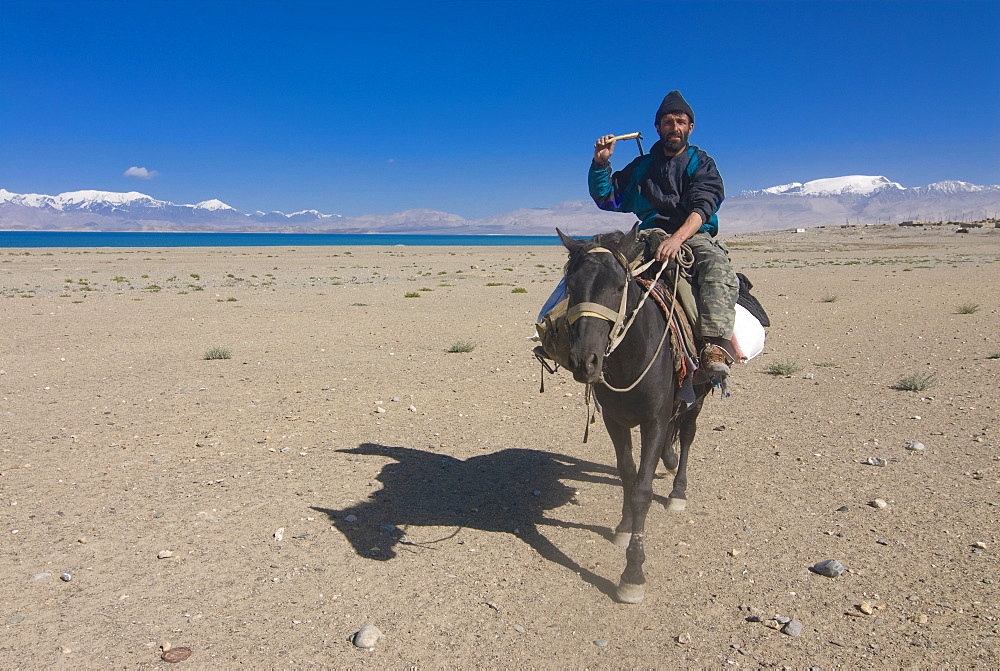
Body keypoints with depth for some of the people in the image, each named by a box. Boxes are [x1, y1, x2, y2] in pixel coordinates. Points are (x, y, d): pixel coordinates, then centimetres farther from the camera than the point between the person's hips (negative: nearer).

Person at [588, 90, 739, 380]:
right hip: (650, 236, 3)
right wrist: (601, 163, 2)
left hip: (695, 236, -3)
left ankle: (717, 344, -51)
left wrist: (677, 238, -30)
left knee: (717, 265, -36)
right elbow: (606, 198, 19)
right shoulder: (641, 167, 19)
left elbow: (702, 207, -10)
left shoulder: (702, 165, 9)